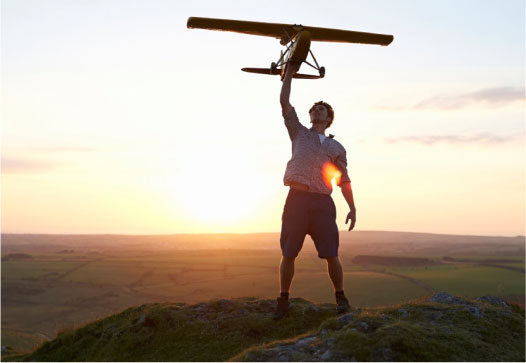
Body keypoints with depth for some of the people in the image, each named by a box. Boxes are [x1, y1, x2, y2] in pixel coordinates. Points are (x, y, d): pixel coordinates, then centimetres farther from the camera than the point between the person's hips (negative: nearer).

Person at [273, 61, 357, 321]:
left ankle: (340, 297, 13)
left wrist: (353, 208, 7)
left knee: (331, 255, -5)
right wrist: (290, 72, 14)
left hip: (322, 202, 1)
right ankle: (283, 301, 12)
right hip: (297, 199, 0)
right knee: (288, 254, -2)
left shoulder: (336, 148, 19)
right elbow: (284, 102, 12)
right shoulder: (299, 133, 18)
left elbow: (344, 181, 17)